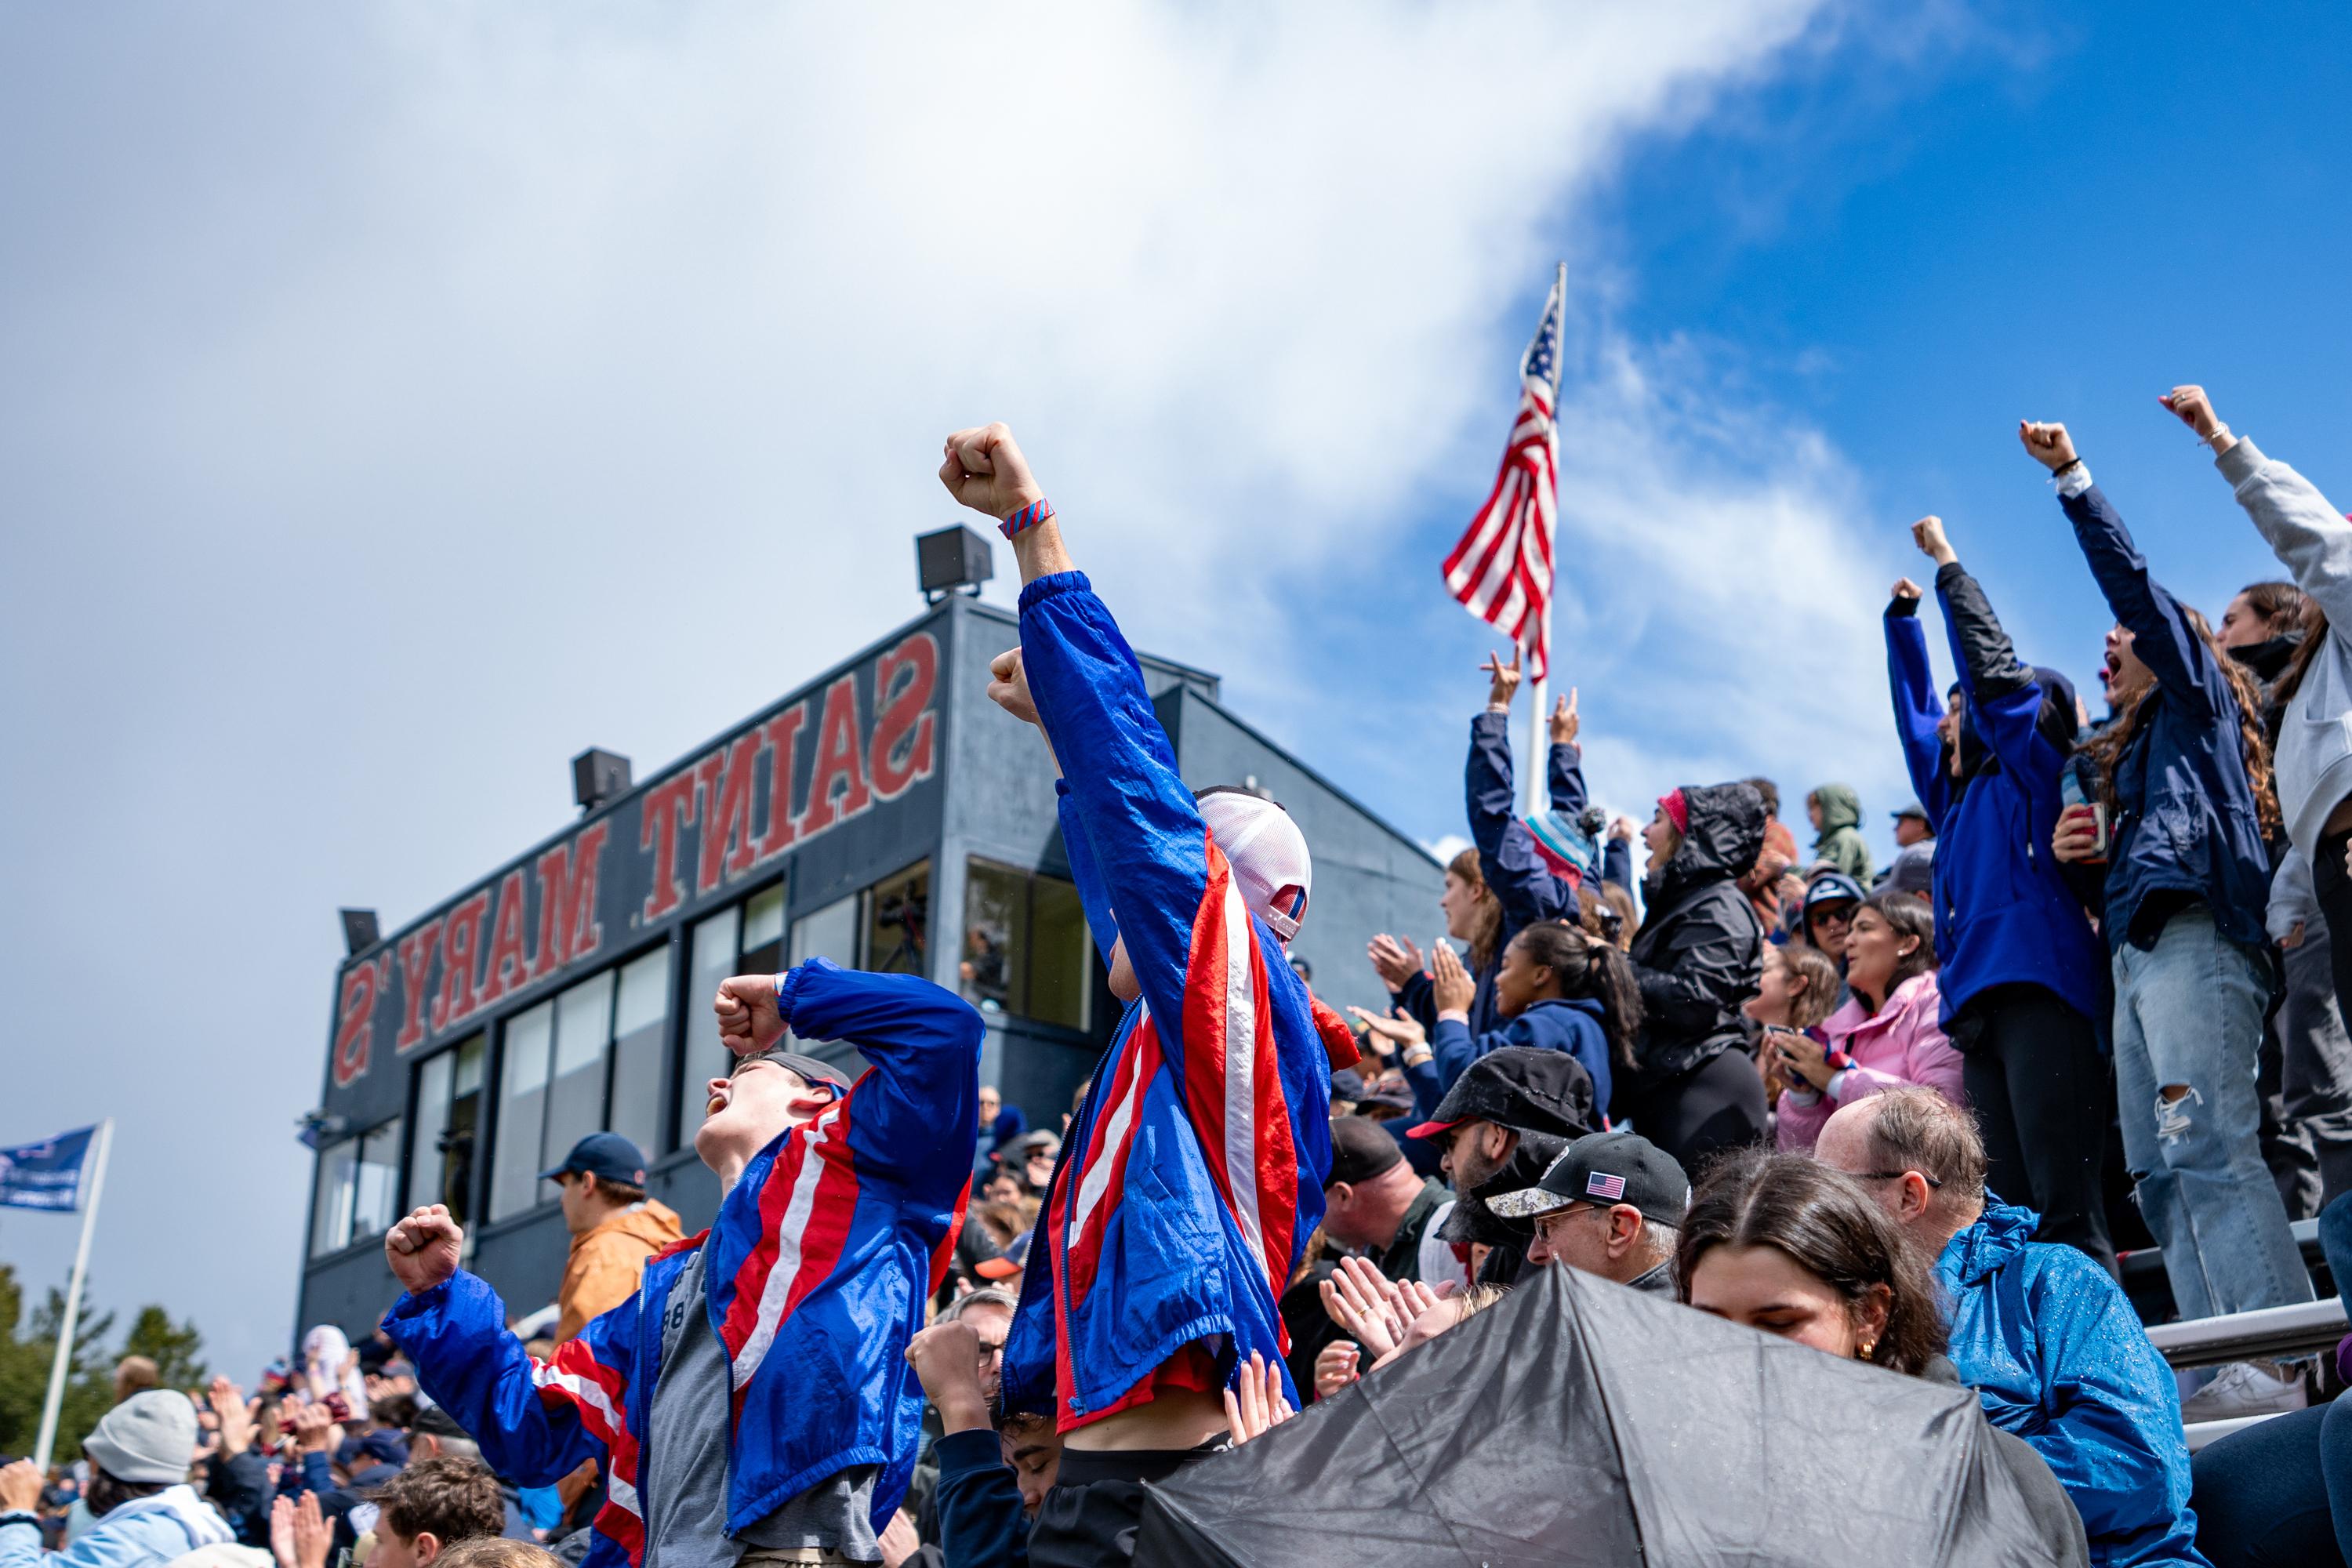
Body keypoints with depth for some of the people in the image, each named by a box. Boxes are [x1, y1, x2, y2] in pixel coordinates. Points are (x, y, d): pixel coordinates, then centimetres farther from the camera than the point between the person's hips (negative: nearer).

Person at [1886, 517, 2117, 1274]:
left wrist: (1948, 566, 11)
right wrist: (1902, 617, 42)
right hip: (1980, 1010, 8)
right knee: (2009, 1208, 0)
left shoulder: (2029, 769, 9)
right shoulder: (1959, 797, 28)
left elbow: (1992, 670, 2)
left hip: (2039, 991, -8)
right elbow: (1916, 715, 38)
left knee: (2065, 1200, -16)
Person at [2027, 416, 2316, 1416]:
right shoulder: (2134, 754, 32)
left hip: (2193, 939, -9)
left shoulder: (2198, 702, 11)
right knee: (2159, 1173, 0)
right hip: (2139, 952, 9)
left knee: (2207, 1146, -20)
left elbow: (2132, 583, 0)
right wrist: (2088, 857, 9)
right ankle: (2222, 1371, -3)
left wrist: (2071, 478, 2)